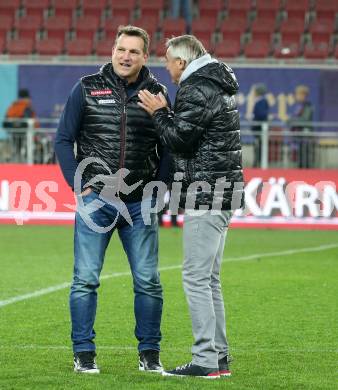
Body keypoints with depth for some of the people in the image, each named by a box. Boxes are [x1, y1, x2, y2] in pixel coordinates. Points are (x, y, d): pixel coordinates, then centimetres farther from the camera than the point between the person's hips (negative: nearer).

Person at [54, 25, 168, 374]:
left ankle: (149, 354, 12)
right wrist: (78, 185, -3)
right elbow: (64, 140, 5)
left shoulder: (156, 93, 5)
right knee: (85, 280, -1)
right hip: (95, 200, -1)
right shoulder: (87, 88, 2)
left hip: (140, 203, 1)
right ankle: (84, 354, 8)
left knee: (148, 281, 1)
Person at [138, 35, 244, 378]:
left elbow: (179, 139, -15)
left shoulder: (196, 90, -13)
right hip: (222, 193, 10)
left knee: (196, 277, -9)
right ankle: (219, 356, 15)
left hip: (206, 194, -10)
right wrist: (165, 112, 13)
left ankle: (206, 360, -11)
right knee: (209, 278, 14)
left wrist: (159, 113, -1)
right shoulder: (218, 84, 19)